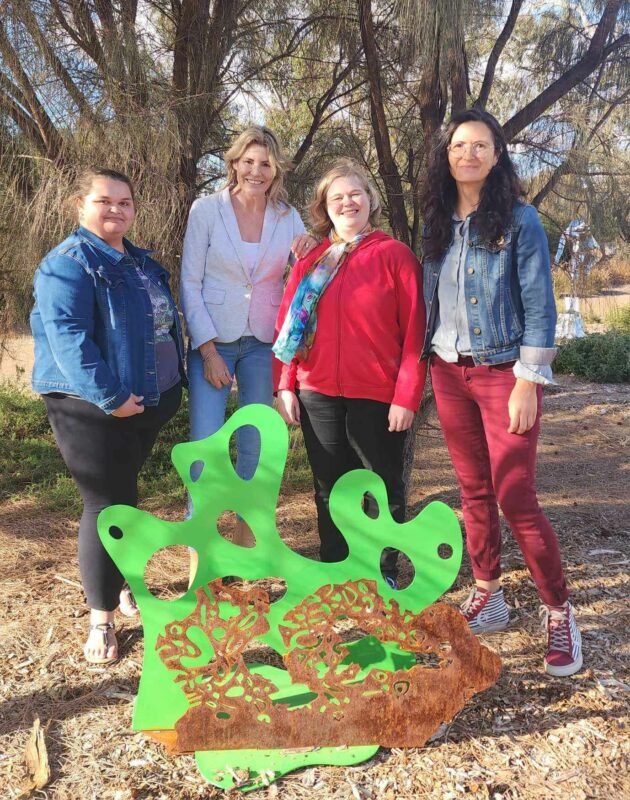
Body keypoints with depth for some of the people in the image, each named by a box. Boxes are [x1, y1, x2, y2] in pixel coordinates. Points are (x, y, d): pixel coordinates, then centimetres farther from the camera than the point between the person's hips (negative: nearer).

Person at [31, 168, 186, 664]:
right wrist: (110, 396, -27)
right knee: (107, 504, -4)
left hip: (149, 402, 8)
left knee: (125, 494, 20)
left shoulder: (142, 263, 14)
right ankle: (102, 620, 11)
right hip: (94, 408, -8)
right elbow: (67, 336, -23)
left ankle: (124, 580, 38)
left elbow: (166, 324, 22)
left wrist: (171, 385, 14)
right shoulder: (68, 263, -13)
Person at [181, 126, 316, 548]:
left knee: (255, 447, 10)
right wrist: (209, 351, -12)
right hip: (213, 342, -3)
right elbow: (190, 284, -6)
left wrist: (310, 251, -10)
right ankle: (200, 557, 7)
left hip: (263, 345, 3)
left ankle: (245, 540, 27)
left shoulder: (287, 216, 4)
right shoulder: (207, 209, -5)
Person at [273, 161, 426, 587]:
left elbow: (414, 331, -7)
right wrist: (285, 386, -1)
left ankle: (384, 570, 27)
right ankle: (334, 566, 31)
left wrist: (407, 395, -13)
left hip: (377, 397, -3)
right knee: (330, 487, 14)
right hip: (318, 395, 4)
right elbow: (287, 326, 7)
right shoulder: (310, 262, 9)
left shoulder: (396, 255, -2)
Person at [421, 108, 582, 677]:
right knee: (474, 494, 11)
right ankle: (487, 599, 25)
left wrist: (527, 384, -15)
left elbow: (539, 308, -9)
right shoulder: (437, 224, 9)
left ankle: (559, 614, 11)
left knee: (516, 500, -6)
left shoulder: (520, 221, -5)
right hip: (449, 375, 5)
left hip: (504, 374, -4)